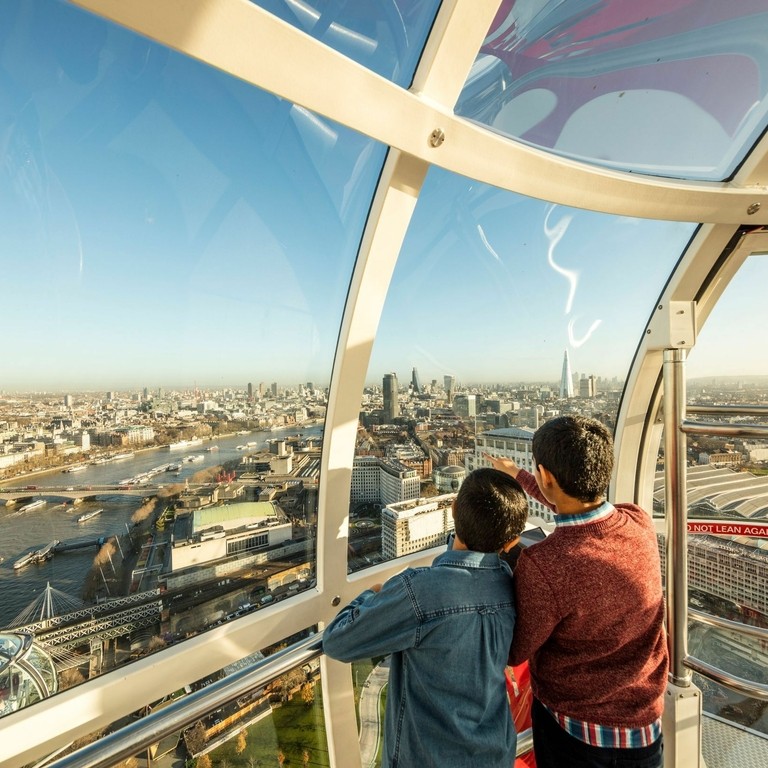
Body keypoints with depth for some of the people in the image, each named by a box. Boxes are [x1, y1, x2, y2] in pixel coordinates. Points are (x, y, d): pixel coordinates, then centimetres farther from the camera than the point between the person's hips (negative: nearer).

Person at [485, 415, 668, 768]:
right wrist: (517, 475, 17)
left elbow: (515, 653, -17)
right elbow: (578, 504, 4)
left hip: (572, 728, -4)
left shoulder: (542, 565, -36)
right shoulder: (639, 524, -19)